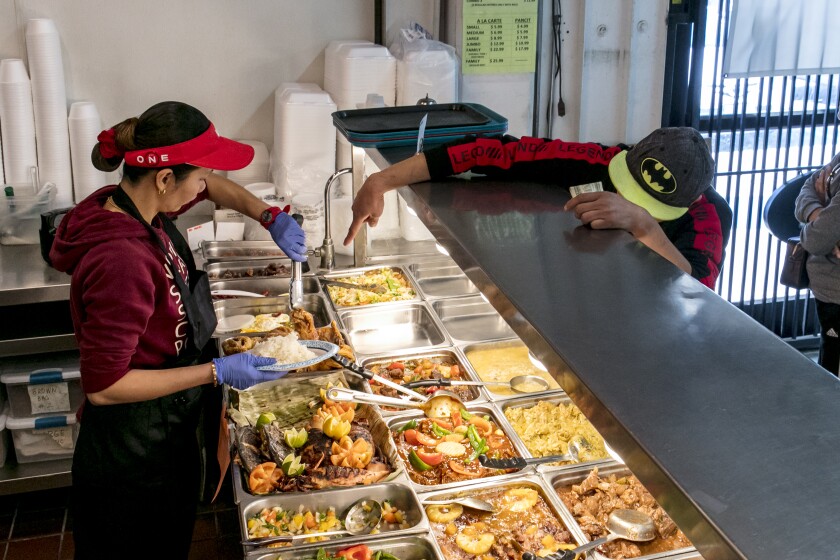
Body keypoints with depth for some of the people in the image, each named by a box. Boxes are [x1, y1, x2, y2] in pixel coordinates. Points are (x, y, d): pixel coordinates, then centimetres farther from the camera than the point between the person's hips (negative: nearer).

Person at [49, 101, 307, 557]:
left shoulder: (132, 206, -6)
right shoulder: (124, 262, -33)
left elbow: (210, 187, 15)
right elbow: (103, 386, -29)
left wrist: (270, 218, 0)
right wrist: (216, 373, -26)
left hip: (165, 431, 9)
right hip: (134, 452, -9)